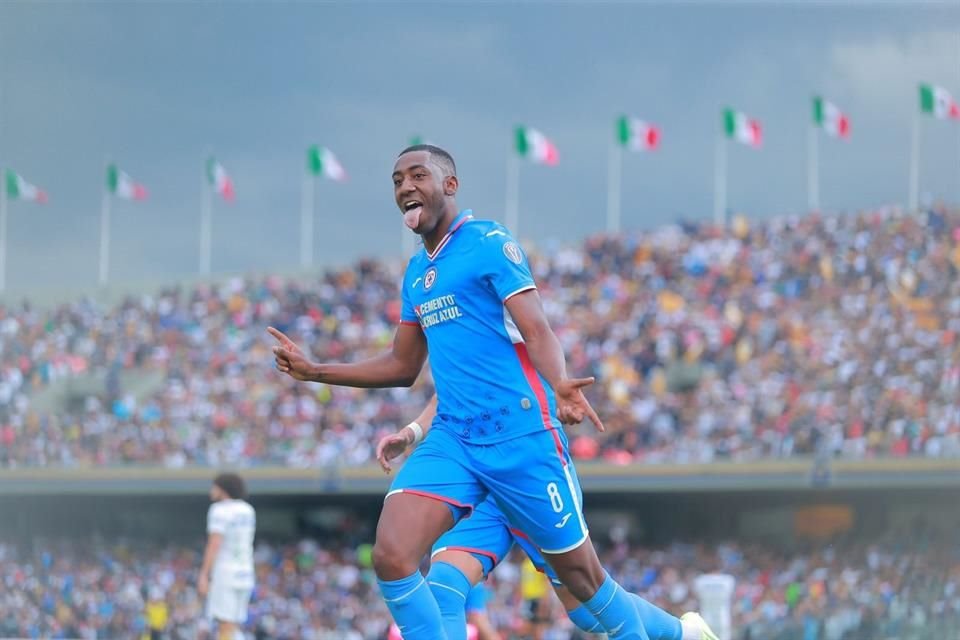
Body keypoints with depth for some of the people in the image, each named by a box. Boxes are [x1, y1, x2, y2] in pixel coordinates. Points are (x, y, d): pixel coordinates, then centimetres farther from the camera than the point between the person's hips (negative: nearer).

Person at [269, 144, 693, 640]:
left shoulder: (490, 242, -4)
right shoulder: (415, 273, 17)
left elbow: (537, 330, -15)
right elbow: (403, 367, 26)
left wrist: (559, 384, -35)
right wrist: (313, 371, 20)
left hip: (520, 435, -6)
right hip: (451, 439, 6)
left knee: (580, 575, 3)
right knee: (391, 557, -15)